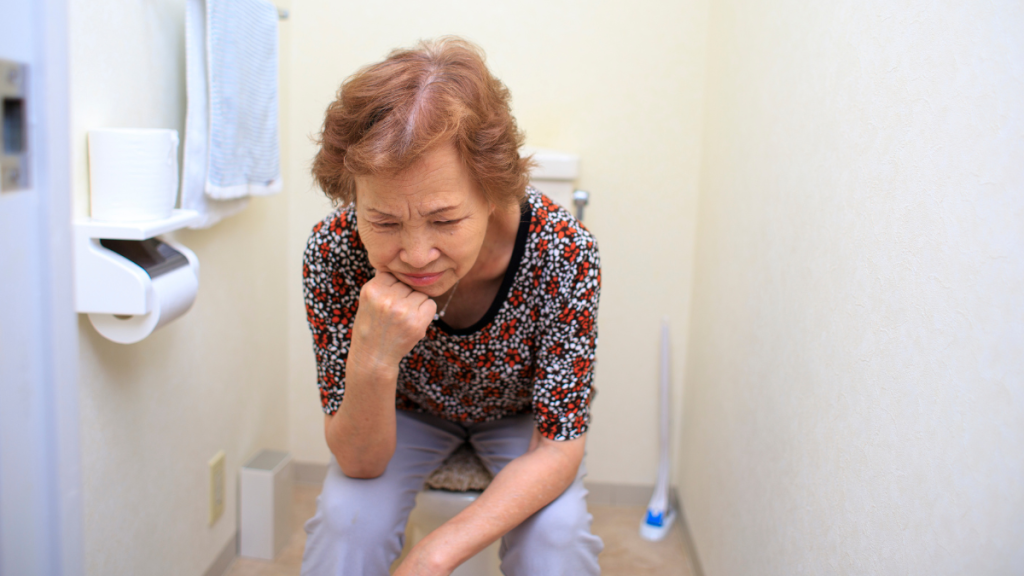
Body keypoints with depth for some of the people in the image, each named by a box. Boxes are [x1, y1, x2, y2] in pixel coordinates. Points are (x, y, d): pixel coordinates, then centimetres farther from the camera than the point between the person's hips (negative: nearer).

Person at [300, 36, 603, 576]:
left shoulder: (563, 253, -35)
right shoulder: (333, 252, -31)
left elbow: (558, 445, -26)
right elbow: (359, 463, -25)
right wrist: (372, 364, -46)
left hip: (519, 415, 0)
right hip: (402, 414, 0)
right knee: (346, 519, -27)